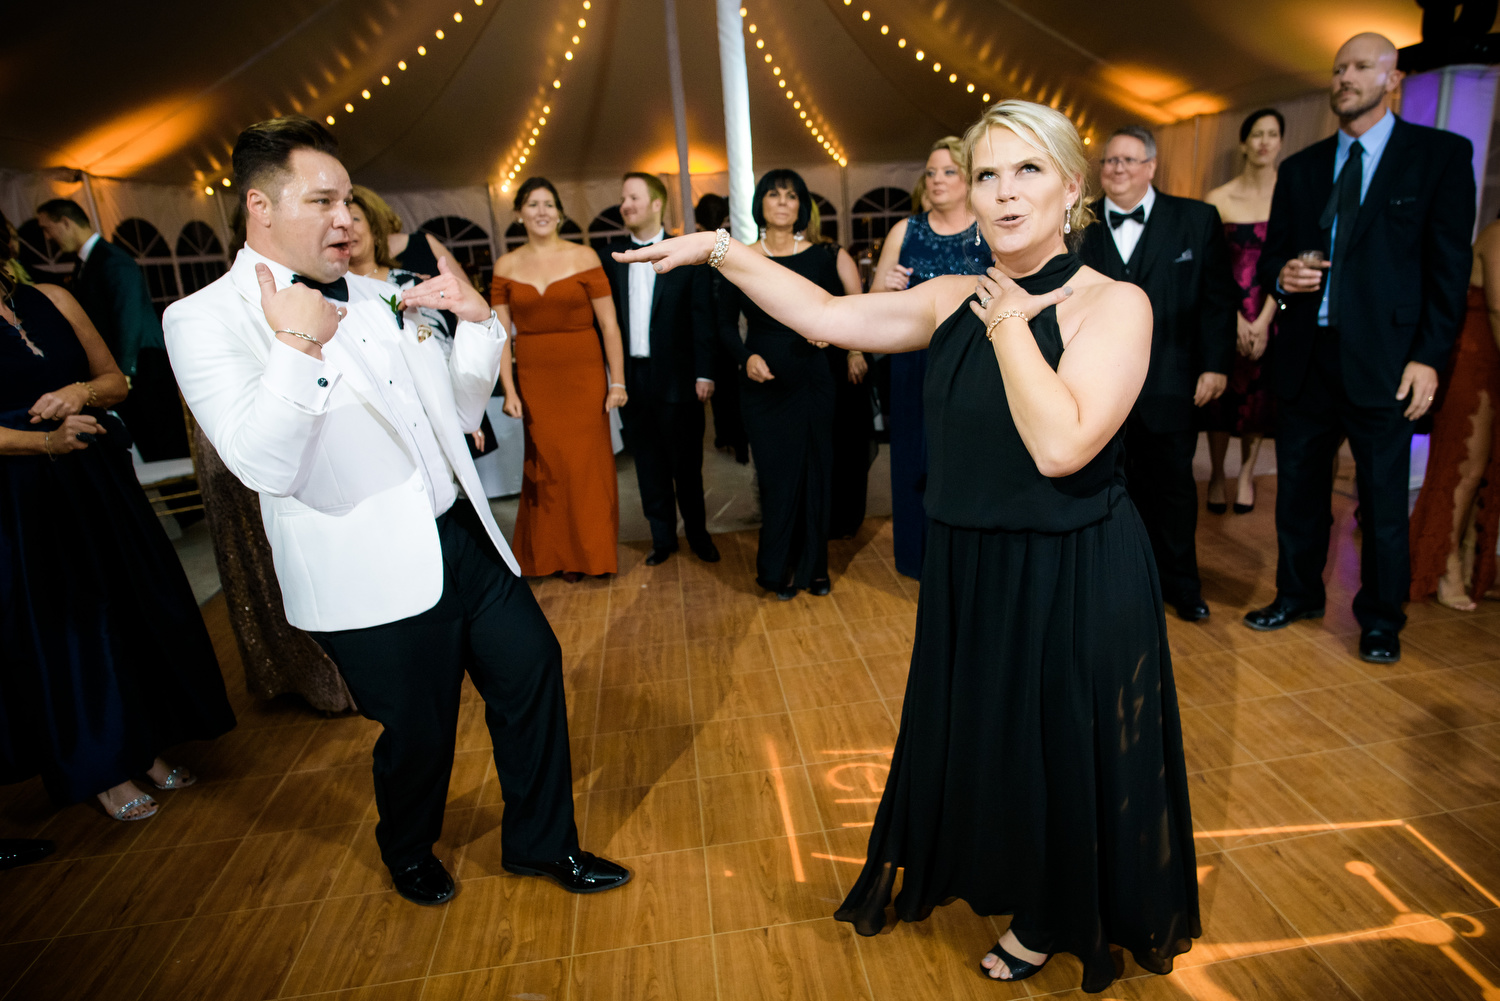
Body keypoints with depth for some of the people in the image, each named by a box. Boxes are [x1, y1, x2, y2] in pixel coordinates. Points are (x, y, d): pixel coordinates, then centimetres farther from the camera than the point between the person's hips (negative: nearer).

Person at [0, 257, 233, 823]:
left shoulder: (52, 301, 5)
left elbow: (115, 381, 9)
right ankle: (104, 770, 21)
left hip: (98, 479, 4)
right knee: (64, 625, 6)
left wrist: (81, 392, -11)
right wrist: (45, 440, -26)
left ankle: (146, 748, 25)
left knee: (136, 608, 8)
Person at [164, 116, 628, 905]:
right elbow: (264, 465, -21)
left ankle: (542, 841, 34)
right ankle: (408, 854, 45)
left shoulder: (376, 297, 10)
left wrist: (479, 321, 1)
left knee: (532, 668, 10)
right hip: (371, 580, -6)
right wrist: (297, 343, -21)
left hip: (463, 537, 6)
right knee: (419, 731, 10)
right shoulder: (206, 319, -8)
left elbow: (457, 410, 14)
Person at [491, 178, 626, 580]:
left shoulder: (583, 257, -2)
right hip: (534, 379, 2)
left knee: (588, 464, 4)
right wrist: (508, 390, -2)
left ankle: (591, 552, 22)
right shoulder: (506, 266, 4)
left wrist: (617, 382, -7)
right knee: (546, 466, 6)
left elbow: (609, 324, -3)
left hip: (584, 375, -2)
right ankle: (557, 555, 23)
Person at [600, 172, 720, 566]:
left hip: (677, 377, -3)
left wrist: (705, 374, -8)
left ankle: (698, 534, 23)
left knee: (686, 463, 6)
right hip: (631, 377, 3)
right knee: (648, 463, 10)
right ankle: (663, 537, 23)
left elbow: (703, 318, -3)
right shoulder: (611, 257, 8)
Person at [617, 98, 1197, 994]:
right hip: (971, 572, 6)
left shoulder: (1115, 304, -15)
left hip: (1075, 581, -5)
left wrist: (1006, 321, -21)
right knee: (980, 736, 23)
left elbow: (1062, 444, -29)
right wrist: (721, 249, -3)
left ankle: (1056, 918, 46)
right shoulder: (955, 299, 1)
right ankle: (1005, 880, 55)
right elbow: (829, 316, -1)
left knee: (1068, 746, 16)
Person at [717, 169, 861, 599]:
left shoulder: (822, 257, 1)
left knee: (815, 472, 6)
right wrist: (746, 357, -10)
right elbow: (726, 323, 6)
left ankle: (813, 567, 23)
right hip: (763, 385, 0)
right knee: (777, 475, 2)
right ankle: (778, 570, 21)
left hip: (811, 380, 1)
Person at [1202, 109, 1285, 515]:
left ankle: (1247, 473, 24)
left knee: (1260, 390, 8)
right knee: (1223, 391, 4)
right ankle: (1216, 474, 19)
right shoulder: (1219, 199, -2)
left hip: (1271, 313, 1)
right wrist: (1236, 319, -11)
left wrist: (1262, 321, -13)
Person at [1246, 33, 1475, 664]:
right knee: (1298, 487, 12)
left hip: (1383, 358, -3)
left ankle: (1381, 620, 21)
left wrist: (1429, 356, -11)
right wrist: (1283, 276, -9)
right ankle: (1298, 596, 29)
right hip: (1306, 354, 4)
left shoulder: (1441, 155, 2)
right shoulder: (1300, 169, 13)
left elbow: (1450, 264, -3)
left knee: (1383, 498, 4)